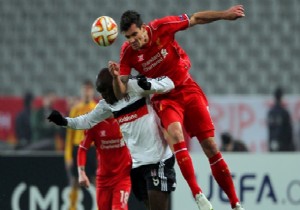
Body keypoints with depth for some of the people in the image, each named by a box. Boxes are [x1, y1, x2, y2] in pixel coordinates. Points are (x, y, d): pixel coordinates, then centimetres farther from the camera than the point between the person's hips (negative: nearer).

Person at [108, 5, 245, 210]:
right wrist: (116, 77, -34)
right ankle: (196, 193, -29)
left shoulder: (161, 27, -18)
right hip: (165, 98, 0)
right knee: (176, 134, -31)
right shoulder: (128, 53, -14)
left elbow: (196, 18, -5)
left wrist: (224, 14, -5)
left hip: (189, 90, 0)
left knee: (210, 146, -2)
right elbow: (121, 93, -14)